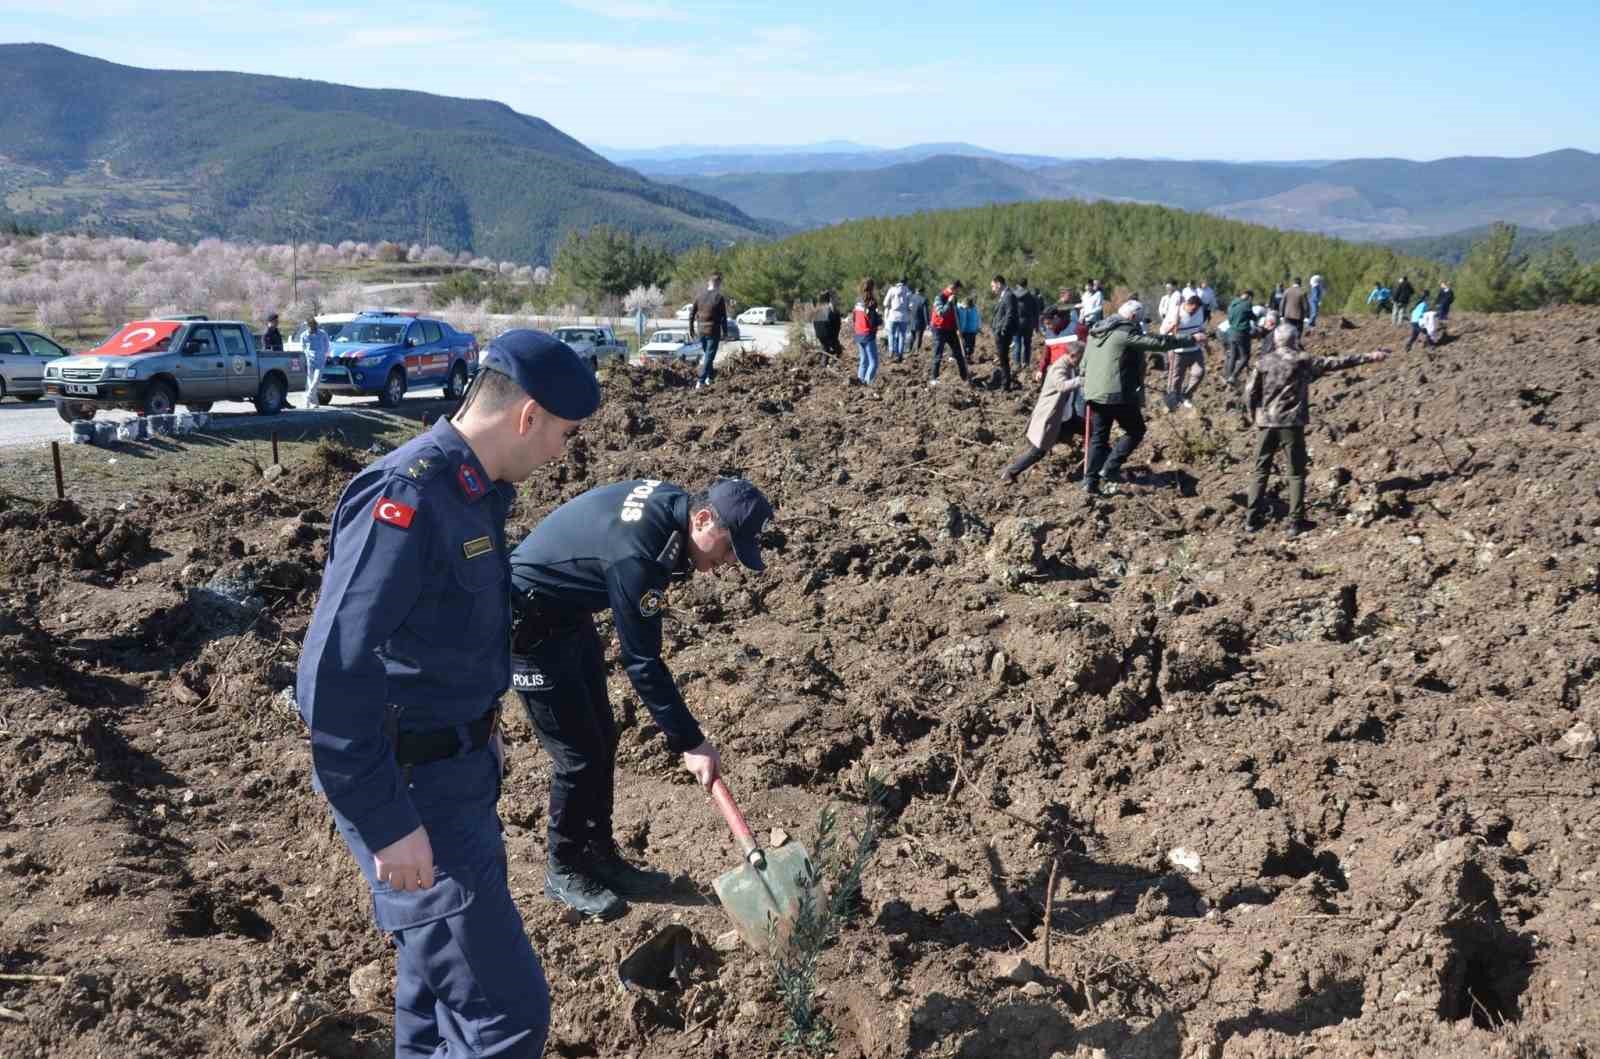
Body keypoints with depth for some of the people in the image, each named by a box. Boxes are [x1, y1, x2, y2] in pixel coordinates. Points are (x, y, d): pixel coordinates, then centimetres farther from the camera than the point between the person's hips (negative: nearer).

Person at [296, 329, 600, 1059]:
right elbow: (332, 673, -28)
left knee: (441, 985, 24)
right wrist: (388, 823, -26)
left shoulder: (472, 491, 7)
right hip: (413, 788, -10)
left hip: (457, 767, 10)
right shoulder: (406, 499, -24)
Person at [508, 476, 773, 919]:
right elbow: (642, 662, -29)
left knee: (603, 739, 12)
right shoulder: (634, 555, -35)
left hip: (571, 616, 9)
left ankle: (601, 857, 25)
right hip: (531, 627, -9)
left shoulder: (672, 500, -9)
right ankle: (563, 871, 16)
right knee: (579, 754, -4)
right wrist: (690, 742, -23)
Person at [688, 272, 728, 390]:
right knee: (709, 356, 0)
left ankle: (710, 377, 28)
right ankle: (701, 382, -5)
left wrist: (691, 329, 14)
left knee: (706, 354, 22)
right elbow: (723, 318, -10)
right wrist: (725, 332, 0)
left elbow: (692, 313, 5)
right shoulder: (719, 298, -12)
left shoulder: (700, 296, 2)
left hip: (701, 331, 5)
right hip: (713, 331, -5)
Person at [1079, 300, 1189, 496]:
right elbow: (1158, 341, -12)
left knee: (1098, 437, 14)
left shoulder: (1095, 332, 15)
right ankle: (1110, 468, 0)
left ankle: (1090, 480, 8)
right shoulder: (1127, 333, -10)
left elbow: (1084, 364, 20)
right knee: (1135, 431, 9)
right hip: (1118, 394, -7)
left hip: (1094, 394, 8)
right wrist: (1190, 340, -3)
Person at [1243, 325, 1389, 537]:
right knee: (1296, 474, 6)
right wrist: (1368, 357, 4)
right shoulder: (1303, 362, -5)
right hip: (1292, 424, -2)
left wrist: (1254, 415, 13)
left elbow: (1250, 391, -1)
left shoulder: (1264, 362, 0)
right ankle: (1296, 523, 5)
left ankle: (1251, 520, 9)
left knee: (1260, 471, 10)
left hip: (1266, 423, 2)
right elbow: (1337, 362, -2)